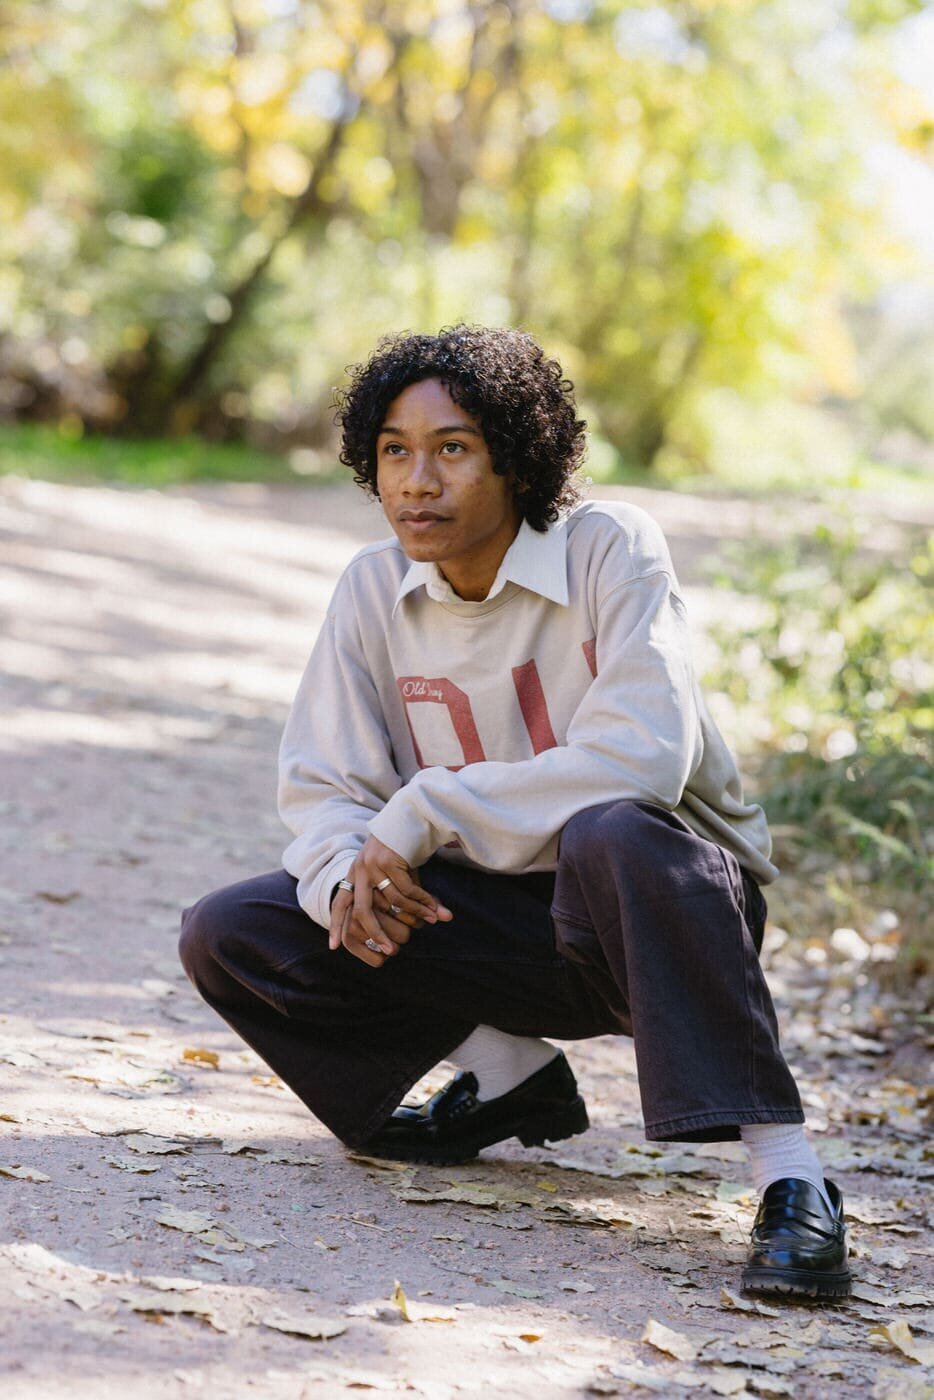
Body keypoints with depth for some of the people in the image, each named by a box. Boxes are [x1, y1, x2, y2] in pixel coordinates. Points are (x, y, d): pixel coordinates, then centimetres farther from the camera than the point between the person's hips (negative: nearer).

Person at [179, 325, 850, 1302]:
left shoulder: (610, 549, -15)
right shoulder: (374, 588, -1)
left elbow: (643, 757, -29)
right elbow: (319, 785, 1)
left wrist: (425, 812, -27)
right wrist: (346, 874, -24)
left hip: (675, 896, -5)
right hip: (503, 922, 5)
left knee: (609, 837, -41)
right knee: (227, 936, -9)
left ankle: (790, 1179, -36)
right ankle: (510, 1075, 3)